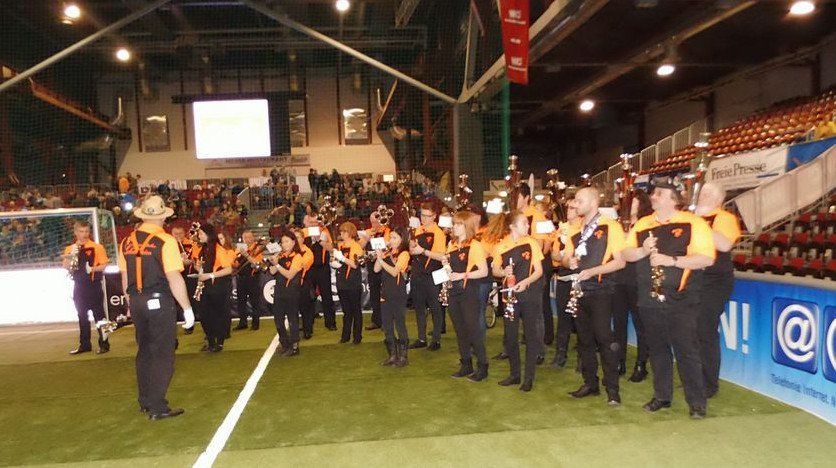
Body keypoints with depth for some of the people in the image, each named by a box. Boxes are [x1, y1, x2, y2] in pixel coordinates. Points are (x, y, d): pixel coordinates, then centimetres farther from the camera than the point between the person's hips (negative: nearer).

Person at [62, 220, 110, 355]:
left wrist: (92, 269, -23)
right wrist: (71, 256, -11)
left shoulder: (97, 247, -4)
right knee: (82, 316, 12)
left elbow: (104, 265, -6)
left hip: (93, 284, -5)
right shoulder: (70, 249, 10)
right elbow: (66, 267, 5)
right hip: (78, 285, 5)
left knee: (99, 314, -2)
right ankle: (84, 345, 21)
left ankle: (104, 344, 3)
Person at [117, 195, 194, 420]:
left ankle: (145, 402, 30)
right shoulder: (165, 241, -14)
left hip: (136, 302, 6)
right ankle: (157, 407, 5)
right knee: (162, 354, 2)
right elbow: (174, 279, -17)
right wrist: (187, 308, -11)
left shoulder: (127, 242, 6)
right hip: (159, 302, -6)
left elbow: (125, 278, 12)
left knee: (144, 351, 18)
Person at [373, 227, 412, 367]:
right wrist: (379, 253, -4)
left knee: (400, 325, 1)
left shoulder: (404, 254, -6)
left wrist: (381, 259, -18)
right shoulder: (387, 253, 10)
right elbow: (376, 269, 0)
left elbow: (394, 272, -17)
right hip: (385, 293, 6)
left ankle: (403, 356, 12)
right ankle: (392, 355, 21)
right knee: (386, 326, 10)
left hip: (398, 294, -6)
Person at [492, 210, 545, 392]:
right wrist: (504, 272, -15)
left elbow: (539, 271, -5)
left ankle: (529, 377, 13)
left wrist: (526, 281, -23)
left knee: (531, 335, 3)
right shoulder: (500, 247, -2)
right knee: (510, 335, 8)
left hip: (530, 294, -1)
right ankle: (515, 374, 24)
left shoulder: (531, 243, -5)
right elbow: (495, 271, 7)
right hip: (510, 294, 2)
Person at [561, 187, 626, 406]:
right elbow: (566, 258, 17)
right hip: (579, 289, 7)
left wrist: (592, 271, -20)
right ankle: (590, 383, 23)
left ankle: (612, 389, 4)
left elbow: (620, 261, -12)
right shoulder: (575, 231, 12)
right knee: (584, 339, 12)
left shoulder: (610, 226, -8)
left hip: (600, 290, -6)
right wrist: (570, 261, -6)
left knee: (604, 338, -6)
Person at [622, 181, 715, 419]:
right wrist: (643, 250, -11)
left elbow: (706, 258, -13)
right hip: (649, 299, 5)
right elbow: (626, 254, 9)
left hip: (680, 300, -5)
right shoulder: (642, 224, 11)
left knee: (686, 351, -1)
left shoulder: (693, 223, -6)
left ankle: (697, 402, 13)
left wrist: (672, 260, -22)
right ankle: (661, 396, 27)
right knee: (657, 349, 14)